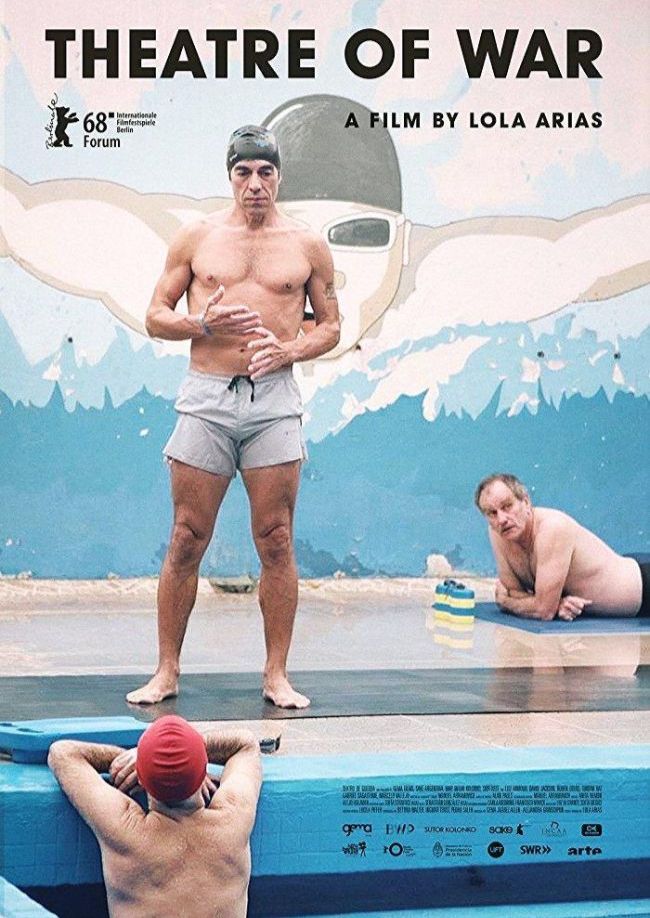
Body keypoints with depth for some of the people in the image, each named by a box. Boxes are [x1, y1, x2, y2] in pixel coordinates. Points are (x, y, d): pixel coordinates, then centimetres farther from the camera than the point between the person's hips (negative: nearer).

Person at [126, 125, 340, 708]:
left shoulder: (307, 245, 7)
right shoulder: (197, 238, 7)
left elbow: (331, 325, 12)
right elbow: (156, 317, 9)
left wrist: (287, 349, -7)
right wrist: (204, 322, -9)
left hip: (275, 401, 0)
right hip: (206, 398, 0)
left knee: (276, 540, 0)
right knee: (187, 539, 2)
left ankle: (277, 676, 8)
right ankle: (167, 671, 10)